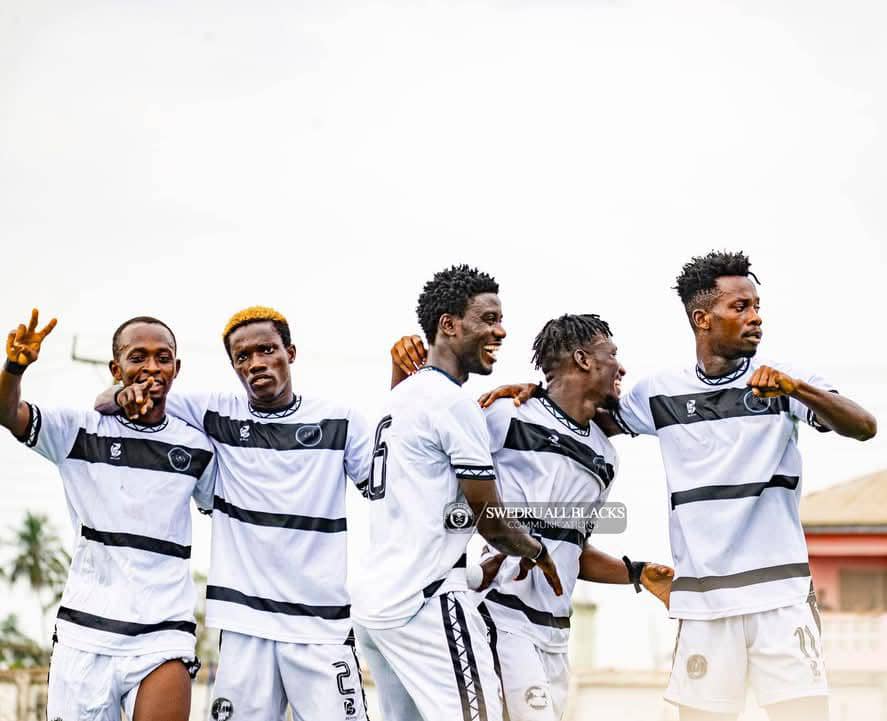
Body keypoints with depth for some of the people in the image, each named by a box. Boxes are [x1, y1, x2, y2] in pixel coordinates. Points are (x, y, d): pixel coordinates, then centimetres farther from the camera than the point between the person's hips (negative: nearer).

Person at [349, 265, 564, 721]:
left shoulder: (401, 396, 18)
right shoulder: (453, 401, -10)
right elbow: (489, 518, -5)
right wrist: (536, 552, 13)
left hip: (371, 597, 10)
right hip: (424, 601, -9)